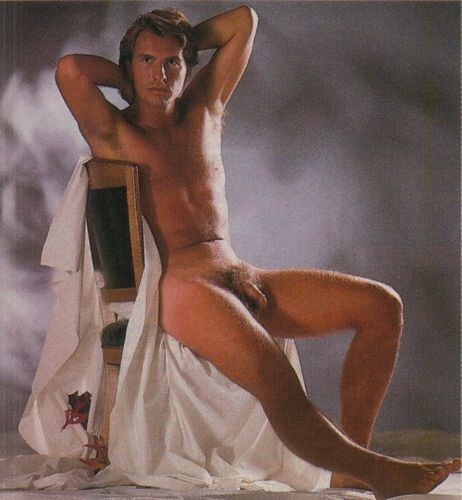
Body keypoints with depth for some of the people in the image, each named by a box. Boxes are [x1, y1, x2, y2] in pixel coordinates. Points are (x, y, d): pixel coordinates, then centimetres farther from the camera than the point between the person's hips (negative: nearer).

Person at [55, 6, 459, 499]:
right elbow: (70, 69, -13)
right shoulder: (114, 135, 5)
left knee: (382, 305, -6)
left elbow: (243, 22, 25)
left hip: (240, 278, 8)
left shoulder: (202, 114, 22)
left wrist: (181, 42, 26)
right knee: (272, 376, -36)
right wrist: (127, 78, 5)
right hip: (180, 286, -8)